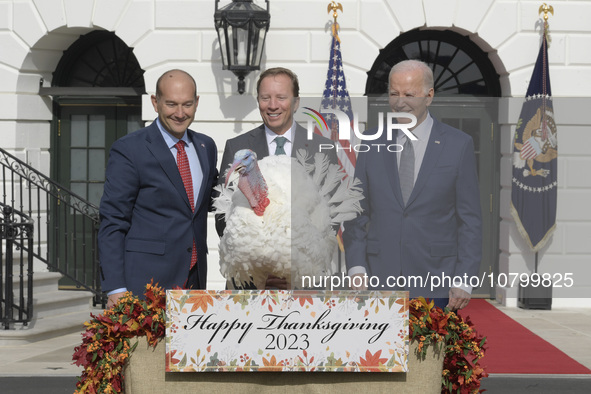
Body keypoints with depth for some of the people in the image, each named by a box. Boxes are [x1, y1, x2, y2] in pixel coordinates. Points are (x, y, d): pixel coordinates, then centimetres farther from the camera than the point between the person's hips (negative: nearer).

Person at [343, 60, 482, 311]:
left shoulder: (458, 145, 1)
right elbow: (357, 214, 10)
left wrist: (463, 282, -6)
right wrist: (356, 269, -2)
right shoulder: (372, 144, 8)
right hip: (379, 283, 2)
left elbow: (470, 220, 1)